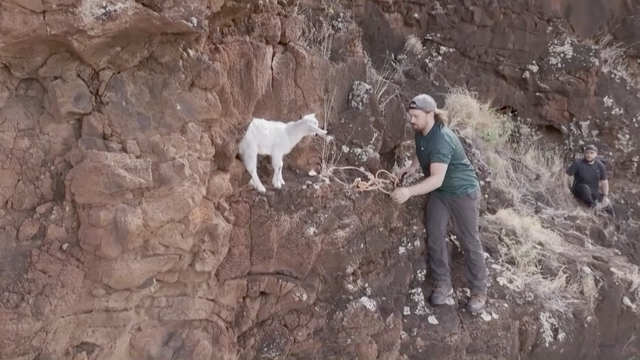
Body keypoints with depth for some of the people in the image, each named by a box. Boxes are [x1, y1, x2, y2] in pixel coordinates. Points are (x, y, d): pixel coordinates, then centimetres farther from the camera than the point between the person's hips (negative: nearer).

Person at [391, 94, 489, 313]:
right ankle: (442, 284, 15)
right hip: (438, 193, 8)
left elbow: (437, 179, -40)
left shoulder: (442, 139, -32)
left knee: (469, 241, 0)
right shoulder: (420, 134, -5)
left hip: (463, 191, -8)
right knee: (435, 237, 2)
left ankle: (479, 291, 11)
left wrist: (409, 191, -50)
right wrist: (412, 167, -3)